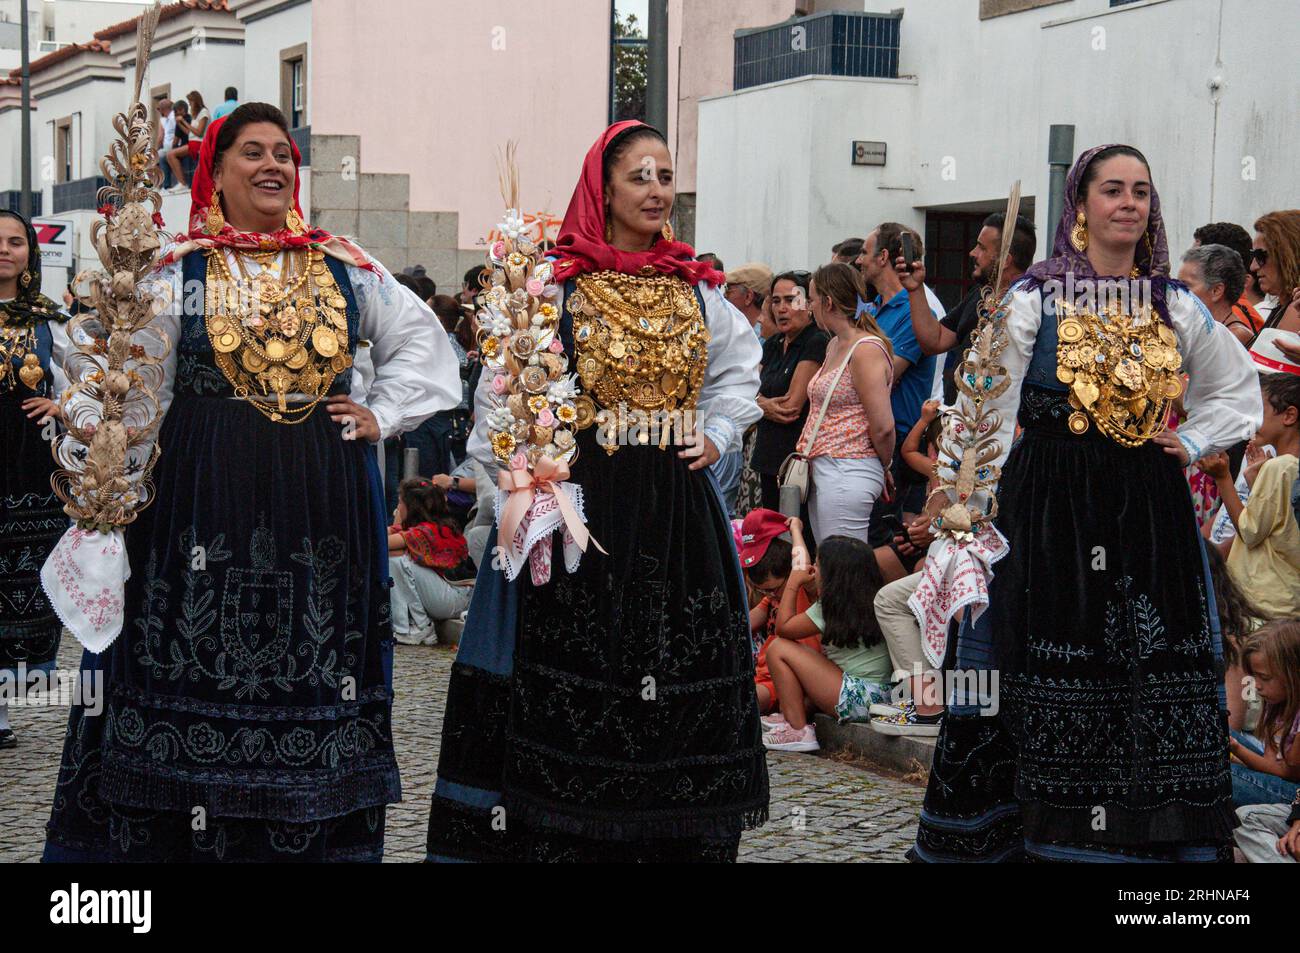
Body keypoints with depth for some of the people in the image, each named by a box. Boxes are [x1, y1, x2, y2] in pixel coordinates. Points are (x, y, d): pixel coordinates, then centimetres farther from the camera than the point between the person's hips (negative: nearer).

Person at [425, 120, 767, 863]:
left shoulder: (697, 287, 10)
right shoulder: (556, 283, -3)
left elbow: (740, 367, 26)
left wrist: (718, 435, 10)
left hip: (676, 504, 4)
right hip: (581, 500, -4)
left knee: (685, 677, 5)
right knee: (572, 681, -2)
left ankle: (681, 838, 15)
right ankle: (560, 836, 7)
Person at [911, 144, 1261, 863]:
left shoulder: (1175, 307, 10)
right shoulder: (1035, 299, 0)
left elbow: (1238, 389, 24)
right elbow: (992, 413, -2)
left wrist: (1192, 445, 9)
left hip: (1149, 507, 3)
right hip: (1053, 506, -3)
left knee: (1158, 668, 2)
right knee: (1051, 665, -3)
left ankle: (1164, 831, 12)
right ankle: (1050, 828, 7)